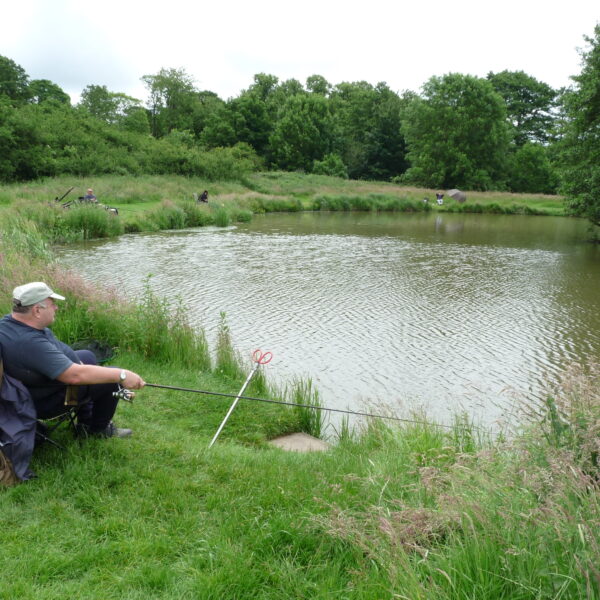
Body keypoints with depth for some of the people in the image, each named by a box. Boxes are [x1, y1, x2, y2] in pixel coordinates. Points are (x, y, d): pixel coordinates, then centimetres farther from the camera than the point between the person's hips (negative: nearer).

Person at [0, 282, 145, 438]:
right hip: (45, 402, -10)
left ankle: (86, 422, 35)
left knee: (87, 356, 26)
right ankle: (98, 429, 19)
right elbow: (75, 375, -39)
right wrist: (121, 375, -34)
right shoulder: (30, 342, -38)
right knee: (111, 381, -6)